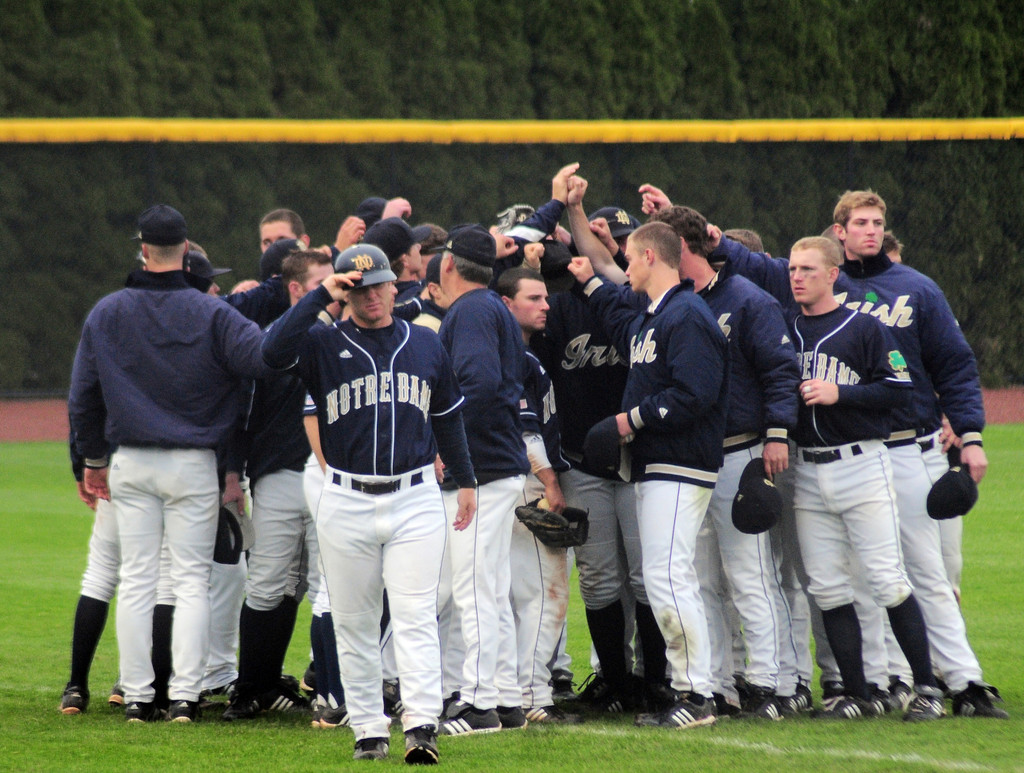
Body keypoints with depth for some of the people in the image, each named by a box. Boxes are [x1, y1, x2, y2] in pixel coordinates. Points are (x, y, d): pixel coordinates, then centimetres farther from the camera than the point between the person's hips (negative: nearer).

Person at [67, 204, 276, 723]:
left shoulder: (107, 313, 0)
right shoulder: (211, 314, -10)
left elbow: (82, 396, 6)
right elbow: (264, 357, -23)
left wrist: (93, 457, 17)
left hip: (130, 463, 2)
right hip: (193, 463, -2)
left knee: (136, 580, 7)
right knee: (192, 581, 3)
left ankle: (137, 695, 6)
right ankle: (185, 694, -3)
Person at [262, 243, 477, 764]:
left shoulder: (426, 345, 11)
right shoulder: (323, 344, 1)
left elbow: (448, 416, 20)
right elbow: (273, 351, -20)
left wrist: (465, 480, 20)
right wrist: (320, 296, -17)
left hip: (415, 501, 0)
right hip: (347, 502, 0)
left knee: (416, 617, -9)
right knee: (354, 624, 5)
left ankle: (421, 725, -16)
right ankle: (368, 730, 11)